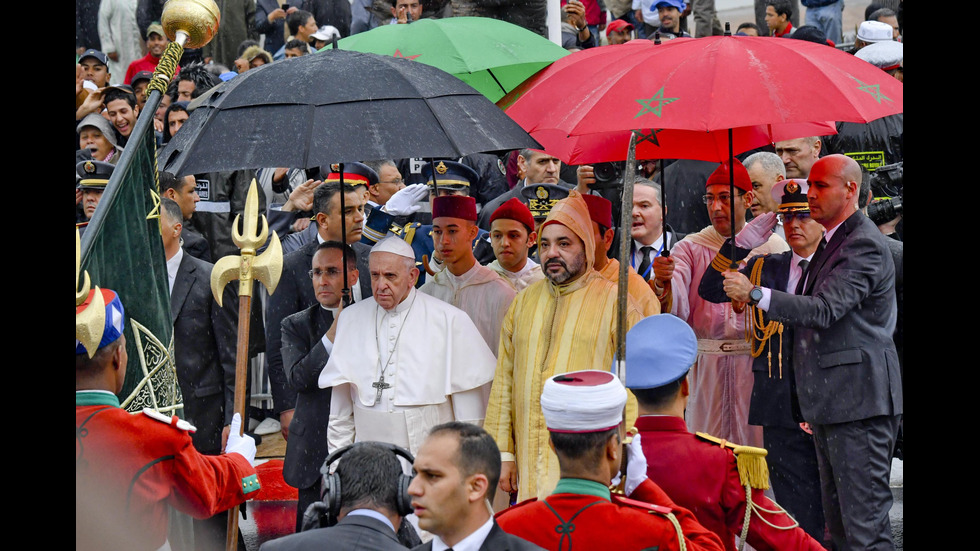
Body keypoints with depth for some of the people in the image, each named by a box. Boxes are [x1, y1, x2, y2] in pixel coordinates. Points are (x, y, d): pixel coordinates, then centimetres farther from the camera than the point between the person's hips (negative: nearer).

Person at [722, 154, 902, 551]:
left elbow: (824, 310, -25)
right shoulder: (832, 242, 19)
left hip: (859, 401, -11)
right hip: (830, 401, 11)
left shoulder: (865, 245, -14)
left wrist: (755, 294, -26)